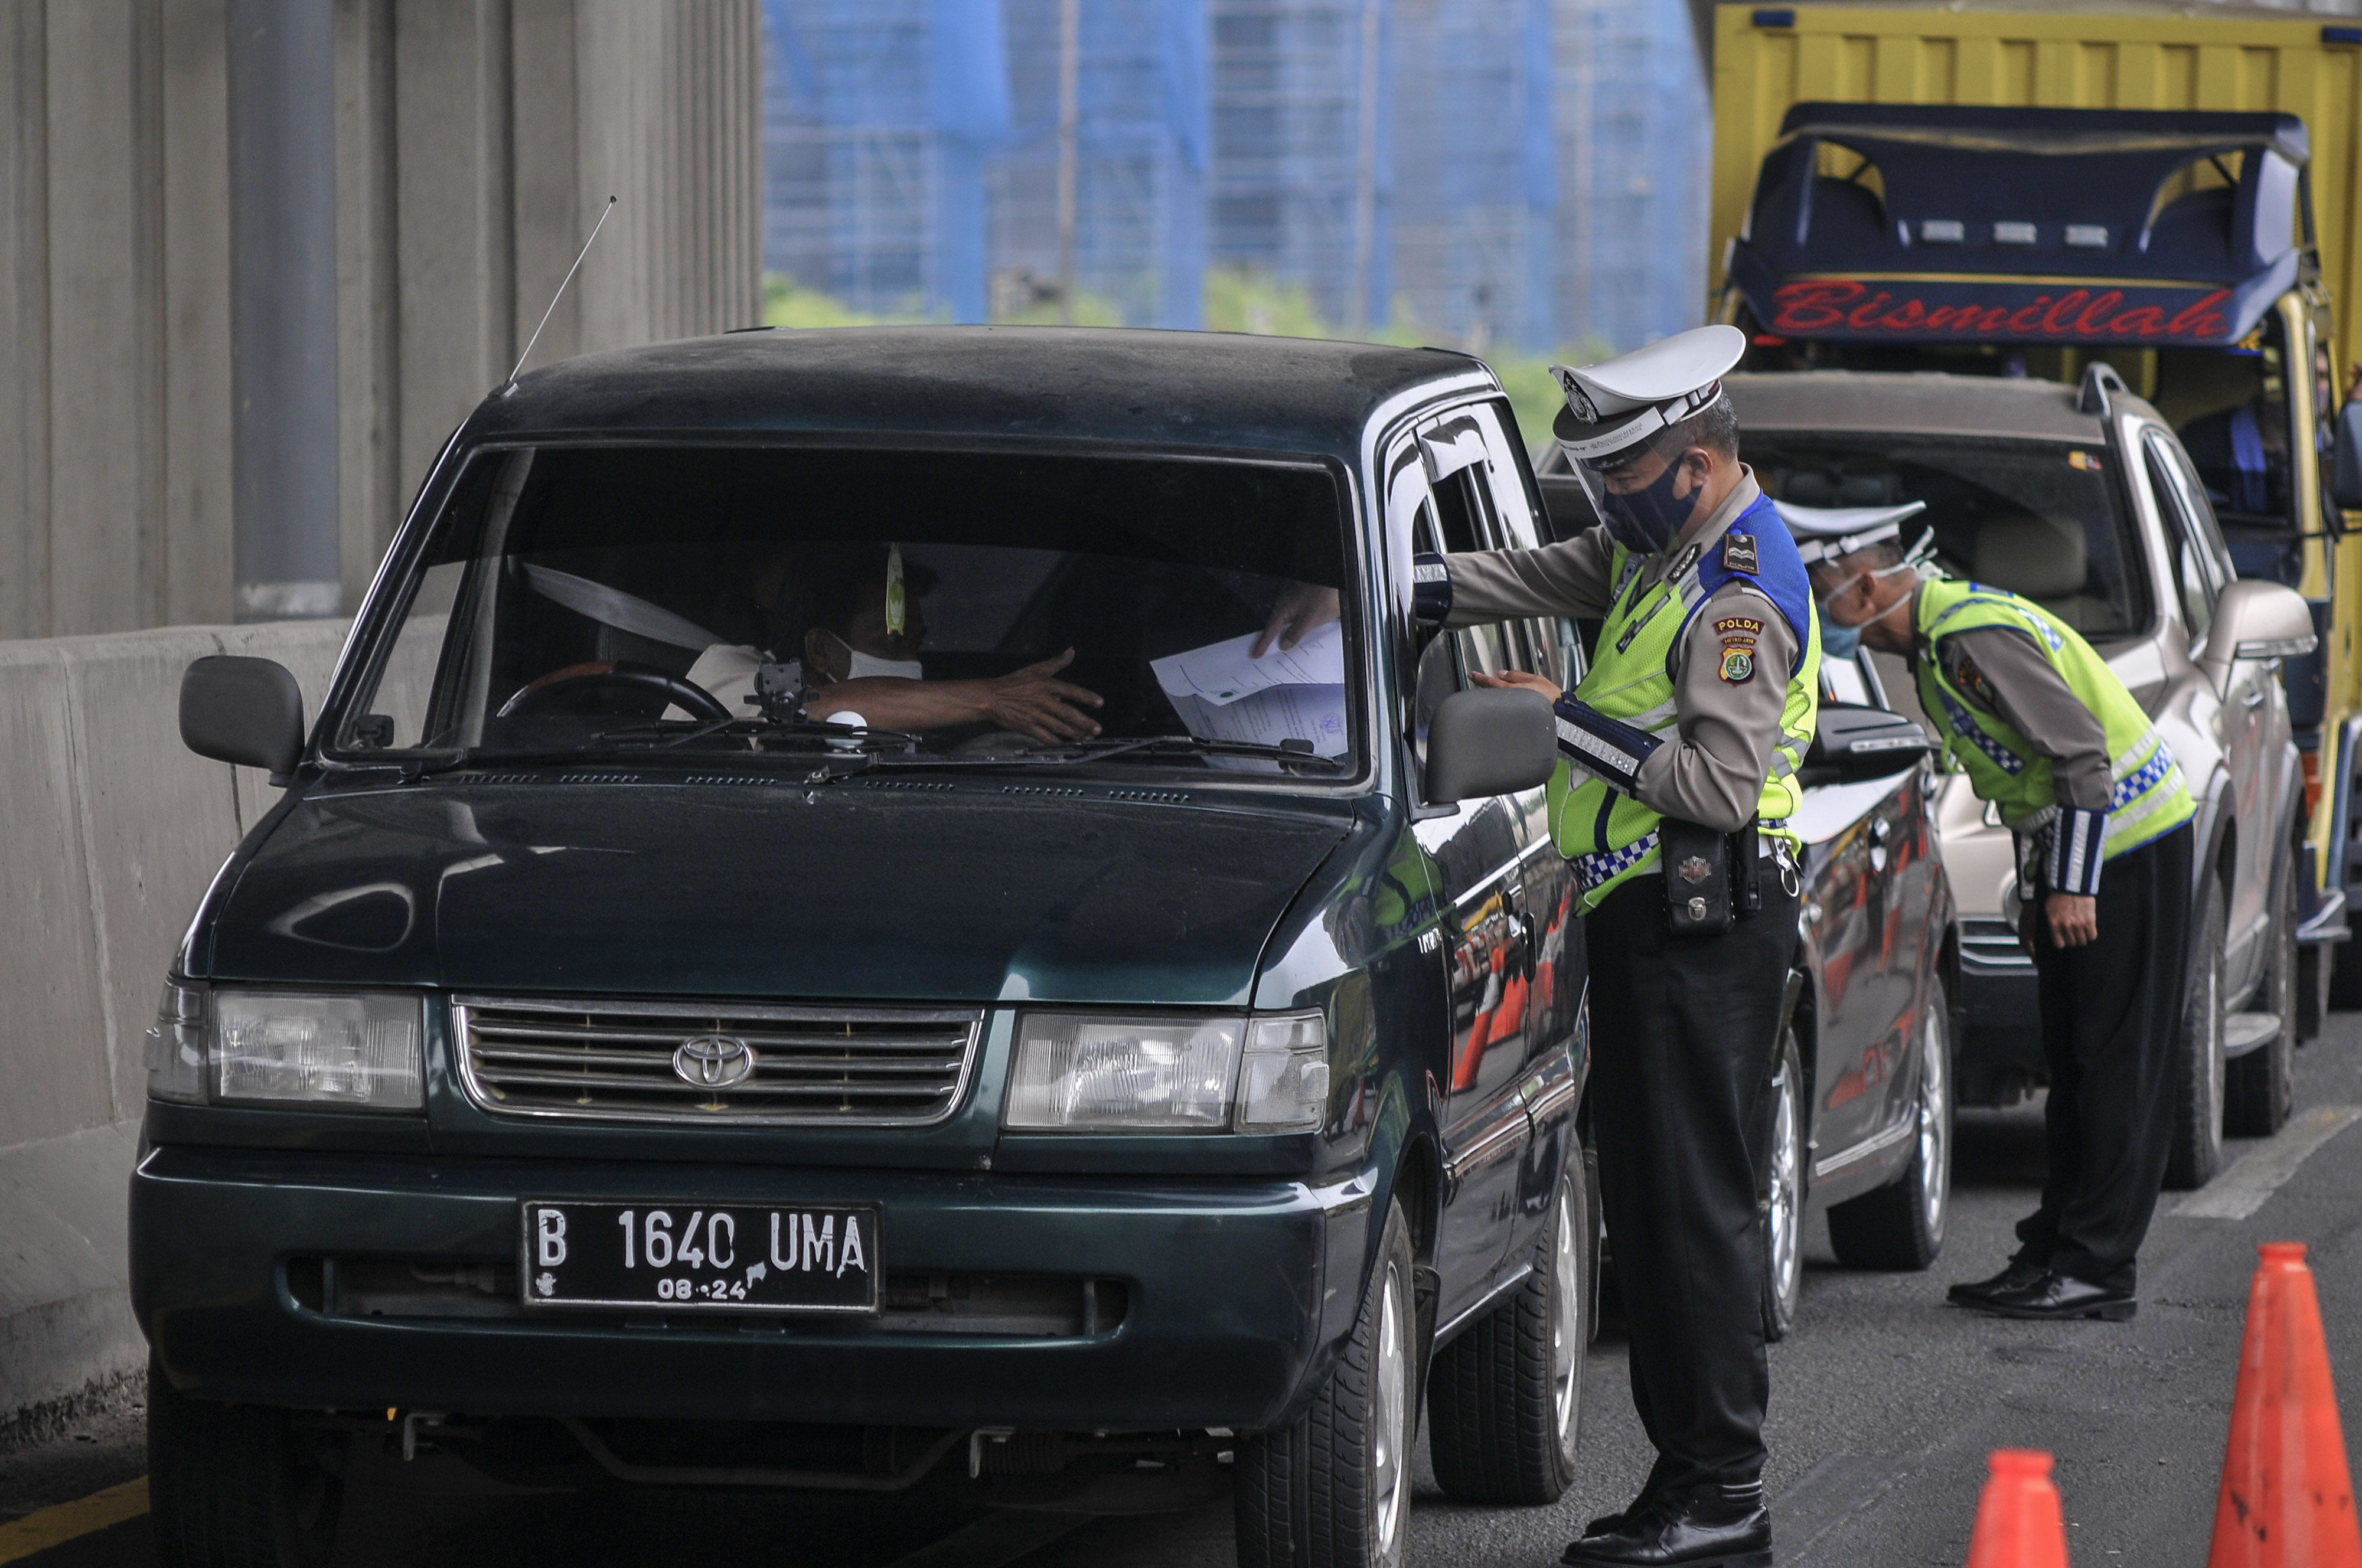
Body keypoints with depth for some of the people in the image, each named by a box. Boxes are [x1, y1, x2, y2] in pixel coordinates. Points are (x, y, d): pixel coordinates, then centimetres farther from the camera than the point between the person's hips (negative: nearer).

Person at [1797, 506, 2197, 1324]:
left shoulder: (1977, 637, -21)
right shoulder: (1936, 638, 11)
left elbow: (2084, 754, -24)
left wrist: (2072, 885, -23)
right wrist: (2037, 887, 20)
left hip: (2129, 846, -10)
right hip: (2074, 855, 10)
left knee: (2117, 1065, -7)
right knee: (2073, 1064, 11)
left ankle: (2095, 1268, -7)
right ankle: (2055, 1252, 15)